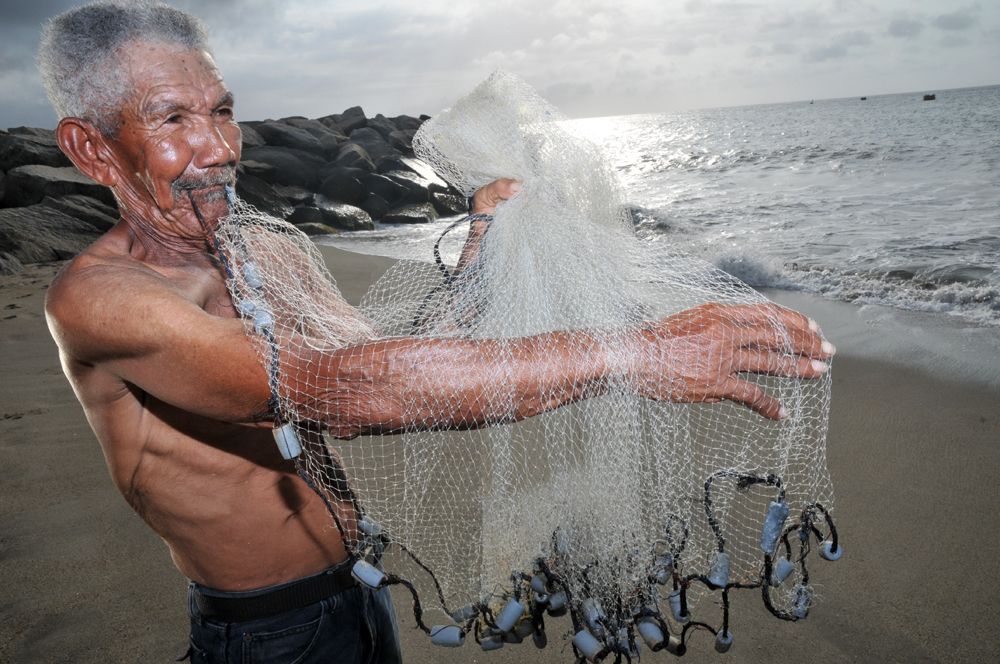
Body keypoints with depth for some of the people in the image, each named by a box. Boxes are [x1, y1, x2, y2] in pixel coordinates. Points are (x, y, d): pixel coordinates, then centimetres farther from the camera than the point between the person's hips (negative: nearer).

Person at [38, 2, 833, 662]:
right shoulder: (95, 297, -25)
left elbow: (396, 356, 6)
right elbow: (333, 389, -40)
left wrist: (481, 241, -6)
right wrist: (632, 355, -43)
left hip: (361, 593, 7)